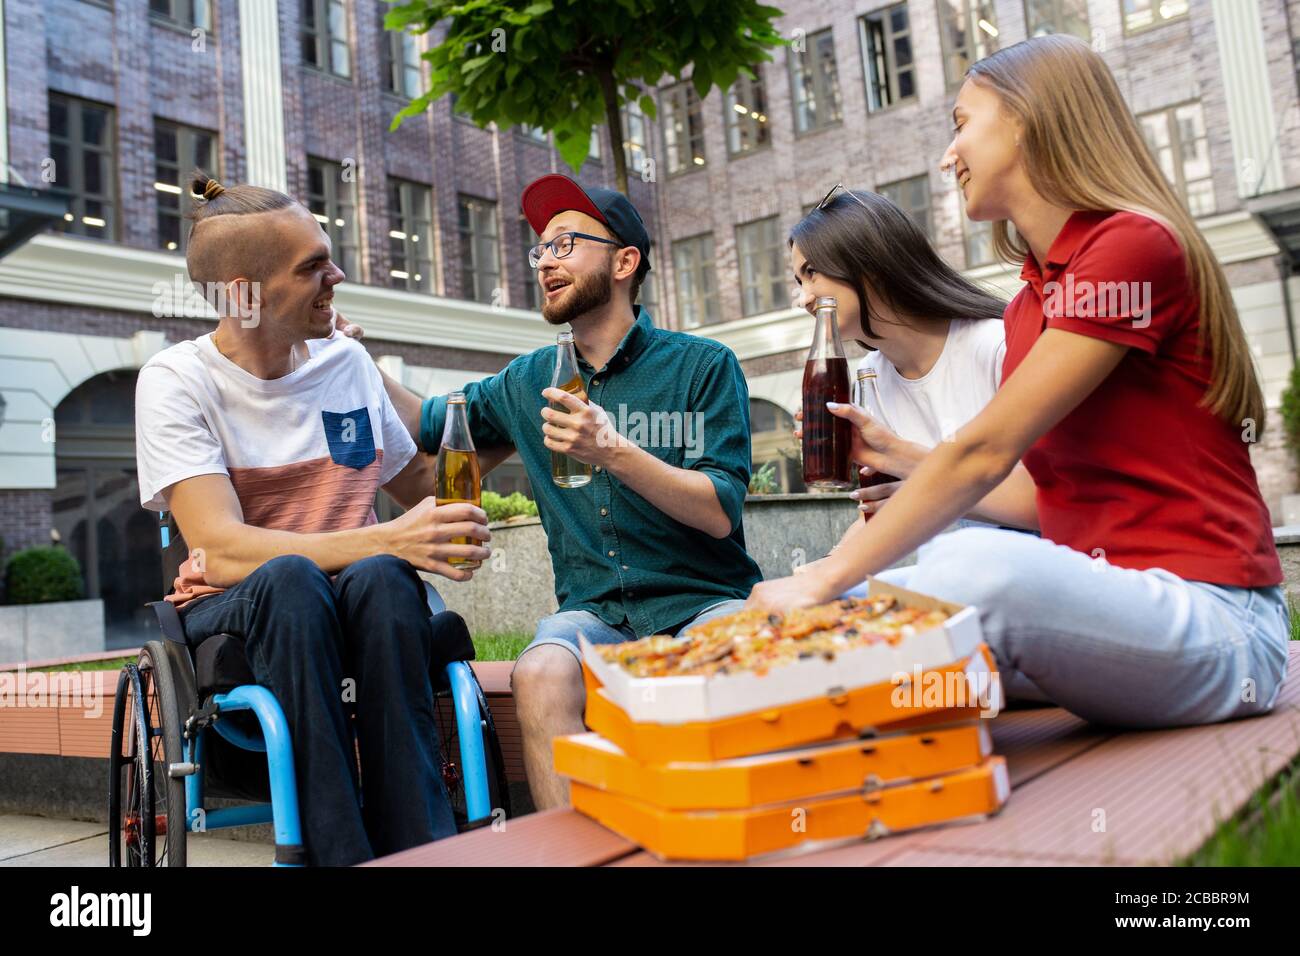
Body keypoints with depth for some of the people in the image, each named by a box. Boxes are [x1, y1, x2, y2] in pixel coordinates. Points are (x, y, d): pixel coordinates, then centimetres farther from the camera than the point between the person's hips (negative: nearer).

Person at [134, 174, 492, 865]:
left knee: (378, 577, -32)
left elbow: (421, 484, 23)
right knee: (290, 577, -36)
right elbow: (221, 550, -20)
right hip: (231, 615, -2)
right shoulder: (176, 380, -6)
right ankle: (342, 854, -33)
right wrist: (386, 540, -32)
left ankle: (422, 846, -31)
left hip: (361, 617, 3)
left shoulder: (348, 362, 9)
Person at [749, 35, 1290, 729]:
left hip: (1213, 622, -8)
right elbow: (1058, 492, 12)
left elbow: (985, 452, -18)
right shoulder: (1027, 305, 14)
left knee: (972, 568, -35)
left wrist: (825, 579, -16)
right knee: (851, 609, 3)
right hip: (1104, 600, 9)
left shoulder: (1135, 244, -12)